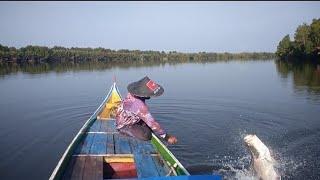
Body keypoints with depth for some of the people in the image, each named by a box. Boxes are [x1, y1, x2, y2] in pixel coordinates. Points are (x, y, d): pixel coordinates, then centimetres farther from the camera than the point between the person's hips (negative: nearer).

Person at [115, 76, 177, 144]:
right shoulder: (139, 105, -37)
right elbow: (151, 122, -35)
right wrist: (166, 137, -29)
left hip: (132, 120, 8)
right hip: (124, 126, -8)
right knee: (146, 135, -26)